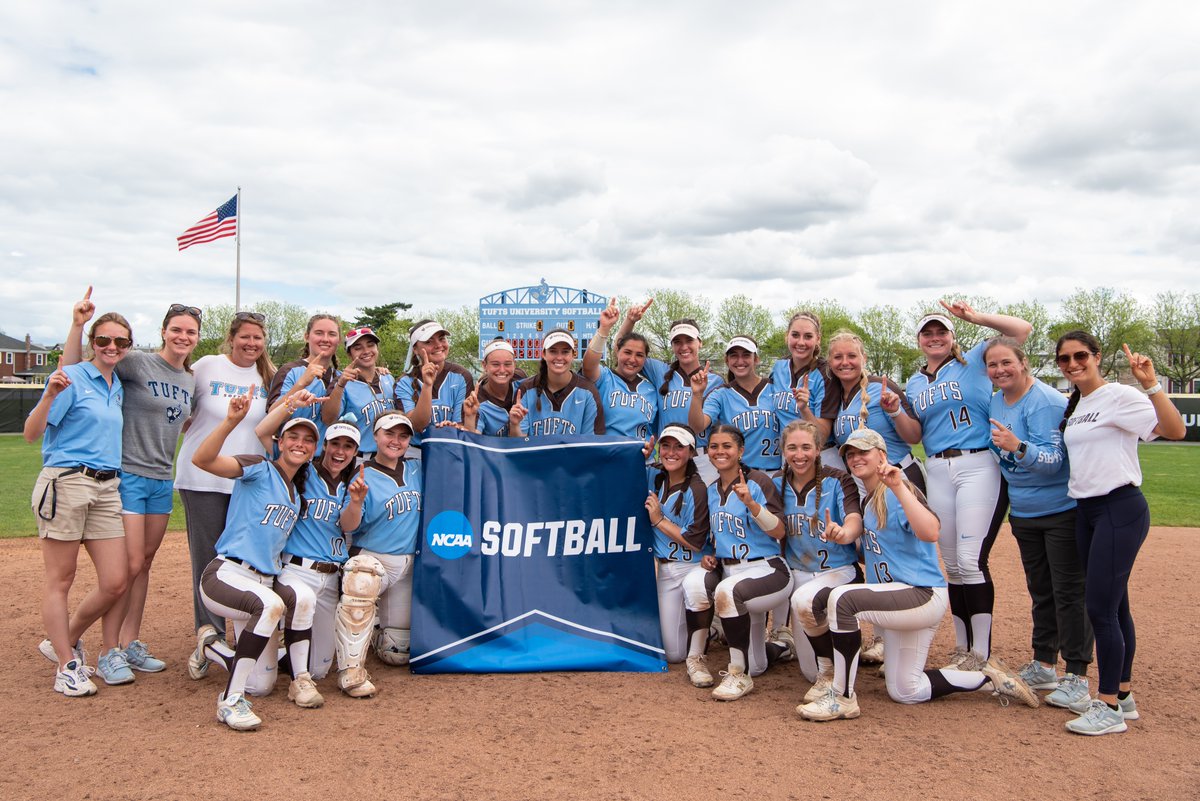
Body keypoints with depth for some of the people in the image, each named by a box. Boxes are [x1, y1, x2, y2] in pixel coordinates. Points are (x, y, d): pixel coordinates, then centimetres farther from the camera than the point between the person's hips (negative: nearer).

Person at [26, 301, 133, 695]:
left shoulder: (119, 386, 16)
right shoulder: (72, 377, -5)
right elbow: (31, 433, -12)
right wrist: (49, 395, -26)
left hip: (107, 488, 7)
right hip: (65, 482, -6)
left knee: (116, 582, 2)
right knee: (60, 580, 2)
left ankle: (65, 641, 24)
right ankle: (66, 666, 12)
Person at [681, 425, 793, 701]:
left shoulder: (758, 481, -9)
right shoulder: (711, 490, 11)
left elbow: (779, 532, -18)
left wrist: (751, 504, -31)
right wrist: (709, 556, 5)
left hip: (767, 570, -7)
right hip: (728, 569, 7)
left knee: (728, 590, -35)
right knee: (693, 582, -21)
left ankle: (740, 675, -15)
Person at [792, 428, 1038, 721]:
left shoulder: (897, 491, -14)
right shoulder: (866, 499, 12)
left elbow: (930, 533, -33)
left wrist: (898, 486, -36)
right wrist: (846, 536, 6)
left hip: (924, 595, -10)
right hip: (896, 601, 10)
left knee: (842, 597, -34)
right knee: (905, 692, 14)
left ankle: (843, 698, -22)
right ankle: (988, 676, 26)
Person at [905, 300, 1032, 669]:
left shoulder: (974, 360, 5)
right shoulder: (914, 384, 17)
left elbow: (1022, 329, -2)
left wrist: (975, 317, -11)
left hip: (979, 467, -5)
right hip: (937, 472, 5)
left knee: (971, 561, -11)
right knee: (952, 565, 9)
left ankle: (981, 654, -3)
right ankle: (962, 647, 19)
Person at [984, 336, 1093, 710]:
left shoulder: (1046, 402, -19)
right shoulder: (995, 402, 5)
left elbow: (1053, 461, -29)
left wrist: (1017, 447, -43)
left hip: (1063, 510, -8)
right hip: (1023, 512, 8)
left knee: (1068, 592, -4)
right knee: (1040, 590, 16)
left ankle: (1077, 676, 6)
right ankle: (1043, 666, 27)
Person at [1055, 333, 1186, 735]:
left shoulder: (1119, 397, -11)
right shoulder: (1073, 407, 14)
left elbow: (1175, 430, -23)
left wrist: (1151, 385, -33)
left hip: (1120, 509, -8)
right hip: (1086, 511, 8)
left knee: (1101, 606, -9)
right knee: (1113, 605, 15)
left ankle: (1110, 708, 1)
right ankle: (1122, 695, 25)